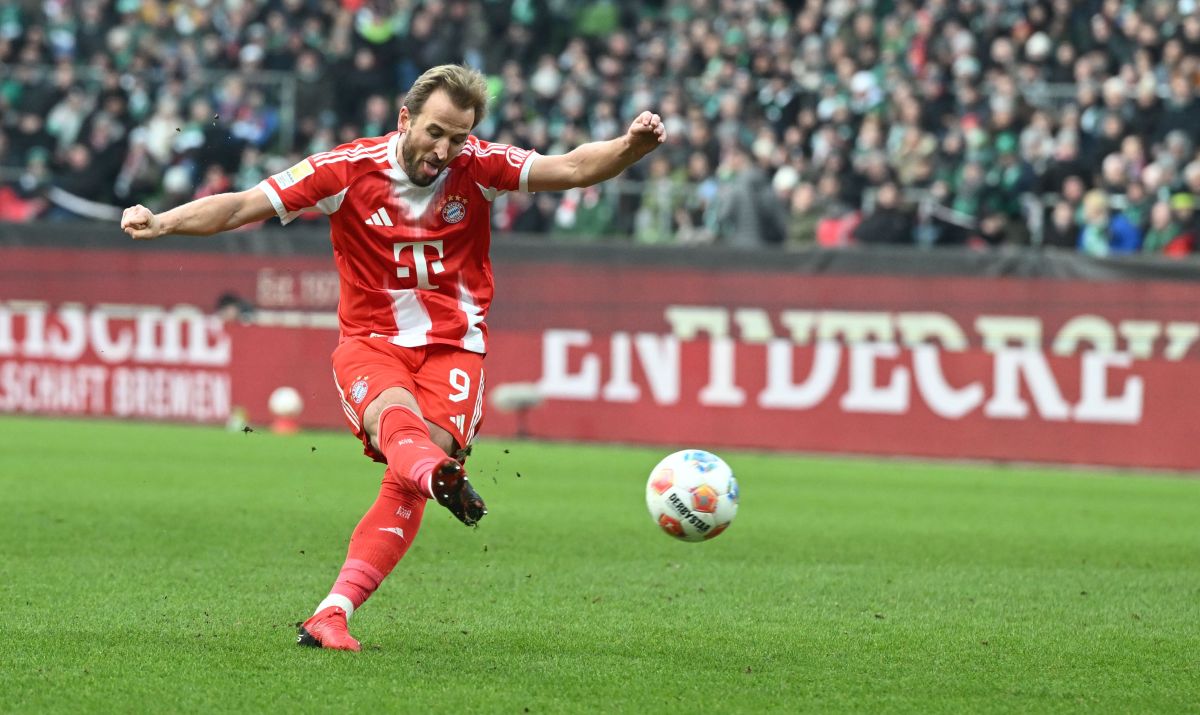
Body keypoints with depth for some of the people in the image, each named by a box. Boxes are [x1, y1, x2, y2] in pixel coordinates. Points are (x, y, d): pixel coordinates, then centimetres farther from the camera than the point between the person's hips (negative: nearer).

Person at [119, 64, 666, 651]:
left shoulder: (478, 167, -2)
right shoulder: (350, 168, -6)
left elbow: (572, 168, -7)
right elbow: (241, 207, -7)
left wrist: (631, 146, -27)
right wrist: (162, 222, -20)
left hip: (452, 346, 1)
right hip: (370, 341, -1)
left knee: (407, 482, -20)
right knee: (394, 412, -37)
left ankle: (331, 614, -20)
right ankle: (440, 475, -71)